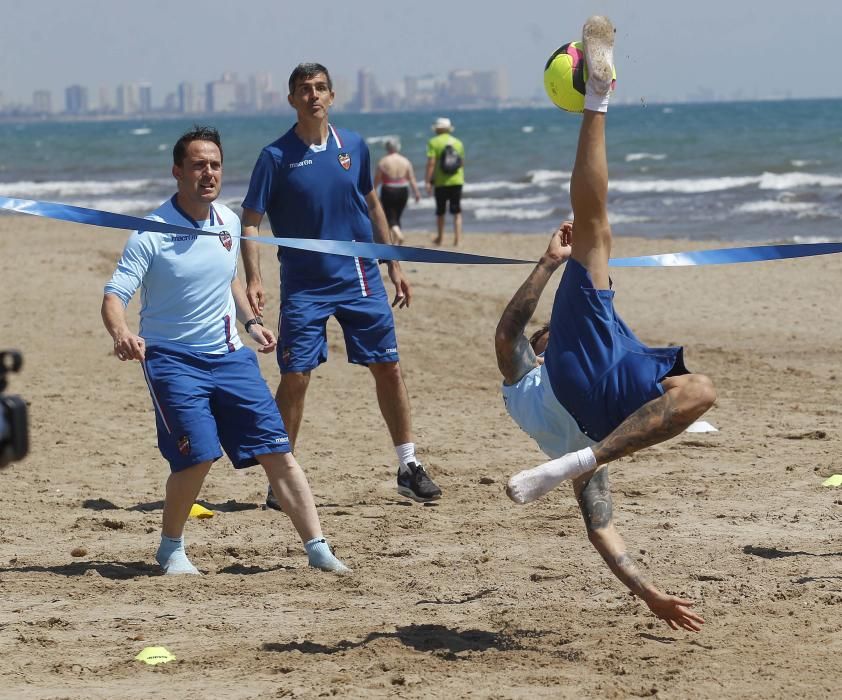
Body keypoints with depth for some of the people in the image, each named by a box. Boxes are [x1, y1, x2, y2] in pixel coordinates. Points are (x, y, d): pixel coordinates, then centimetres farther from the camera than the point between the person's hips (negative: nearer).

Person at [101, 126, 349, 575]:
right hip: (172, 358, -5)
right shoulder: (152, 233, -12)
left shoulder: (229, 223, 6)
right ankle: (171, 549, 8)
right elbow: (114, 294, -17)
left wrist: (250, 323, 13)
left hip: (230, 355, 5)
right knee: (197, 457, -17)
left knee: (276, 451, -2)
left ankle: (317, 549, 2)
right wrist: (121, 334, -37)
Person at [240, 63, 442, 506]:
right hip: (304, 286, -3)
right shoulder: (277, 157, -7)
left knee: (388, 368, 5)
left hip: (360, 278, 3)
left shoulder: (354, 146, 4)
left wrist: (393, 265, 16)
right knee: (294, 378, -6)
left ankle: (409, 468, 16)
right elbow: (249, 221, -8)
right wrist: (253, 279, -21)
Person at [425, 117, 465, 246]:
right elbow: (462, 163, 12)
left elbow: (431, 163, -13)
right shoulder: (458, 143, 7)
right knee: (456, 211, 3)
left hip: (441, 182, -2)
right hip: (457, 181, 2)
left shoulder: (434, 142, -5)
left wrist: (428, 181, -12)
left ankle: (440, 238, 22)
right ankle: (458, 238, -6)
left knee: (440, 211, 12)